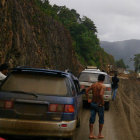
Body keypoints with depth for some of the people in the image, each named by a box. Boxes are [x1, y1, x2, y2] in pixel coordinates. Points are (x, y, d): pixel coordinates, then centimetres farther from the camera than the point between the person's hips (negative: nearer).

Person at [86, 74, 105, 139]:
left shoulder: (93, 85, 3)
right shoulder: (102, 86, -15)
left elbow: (86, 90, -1)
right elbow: (101, 94, -30)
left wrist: (88, 99, 5)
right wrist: (102, 102, -18)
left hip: (92, 103, 5)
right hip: (99, 104, -5)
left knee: (92, 119, 9)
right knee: (101, 120, 11)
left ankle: (91, 134, 11)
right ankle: (100, 134, 18)